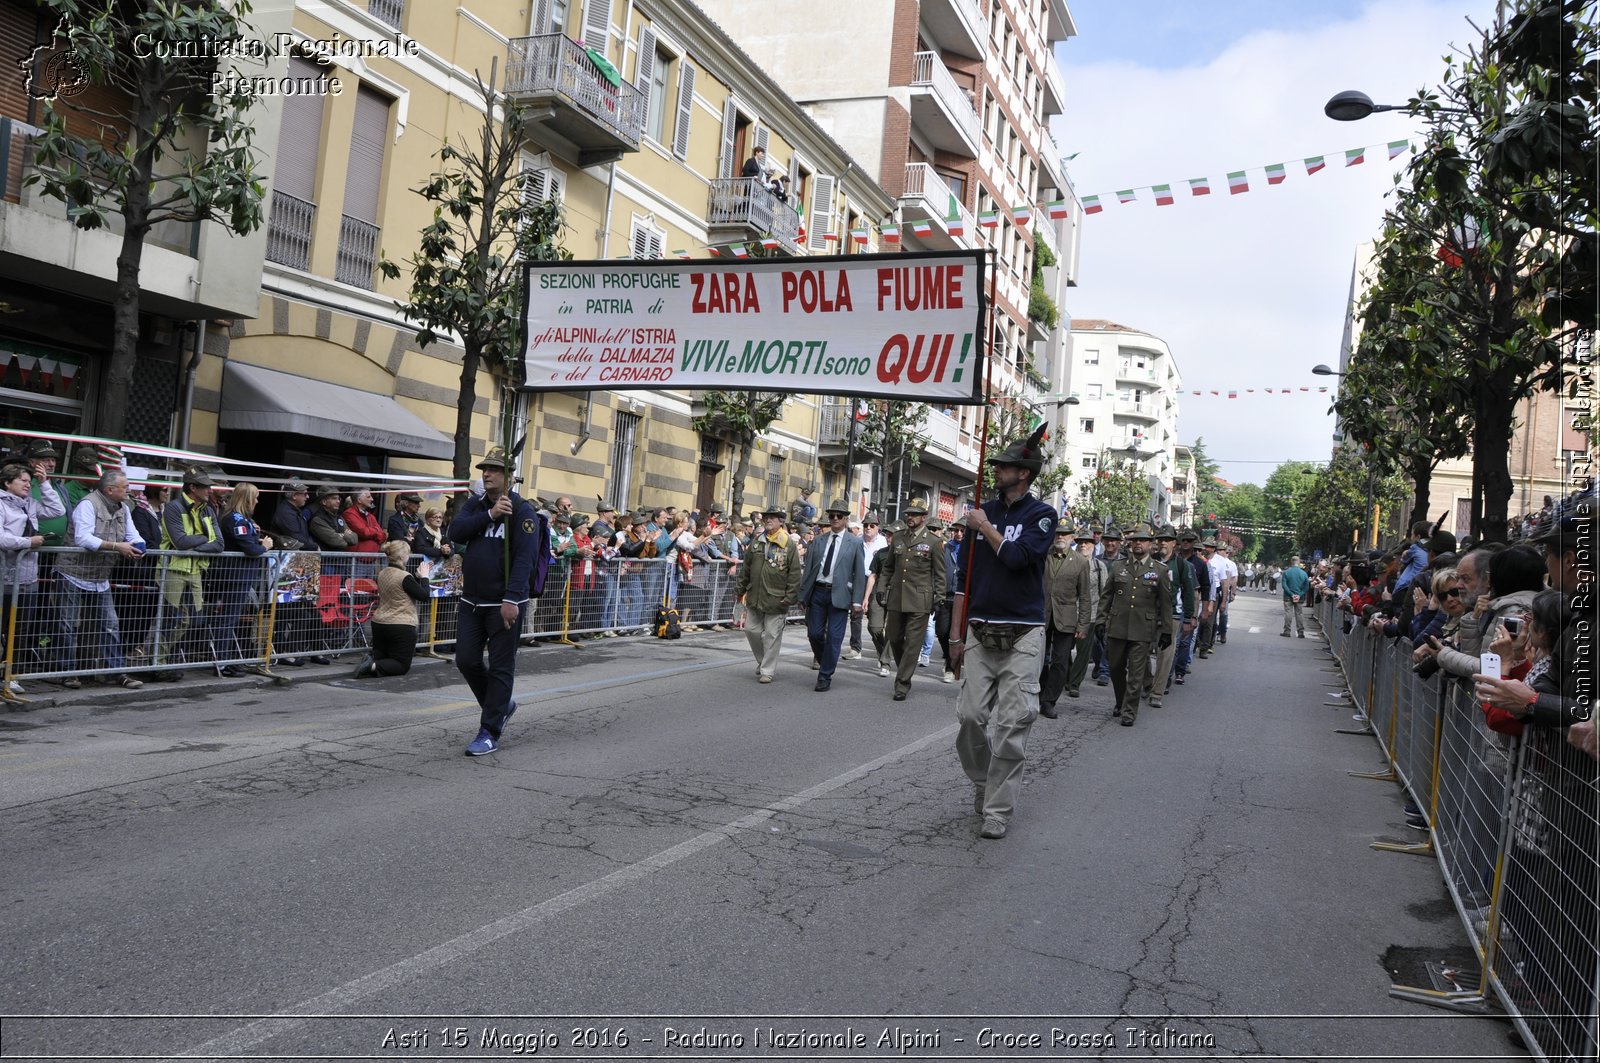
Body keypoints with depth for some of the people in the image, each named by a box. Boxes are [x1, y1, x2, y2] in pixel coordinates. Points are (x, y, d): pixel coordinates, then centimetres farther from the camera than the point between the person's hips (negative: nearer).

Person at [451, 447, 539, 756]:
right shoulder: (475, 504, 10)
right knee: (466, 661, 8)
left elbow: (524, 557, -17)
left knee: (500, 668, 0)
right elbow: (455, 533, -7)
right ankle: (502, 705, 30)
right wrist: (489, 514, -17)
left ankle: (490, 732, 7)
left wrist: (511, 599, -25)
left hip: (504, 604, -6)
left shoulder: (522, 511, -9)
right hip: (471, 601, 6)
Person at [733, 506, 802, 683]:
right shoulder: (756, 542, 9)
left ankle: (767, 671, 10)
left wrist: (790, 597, -12)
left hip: (776, 600, -5)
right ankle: (762, 661, 32)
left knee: (772, 635, 0)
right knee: (751, 630, 11)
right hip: (754, 598, 5)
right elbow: (746, 568, 14)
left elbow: (795, 573, -8)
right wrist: (739, 590, 12)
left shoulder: (789, 544, -6)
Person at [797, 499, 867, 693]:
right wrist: (803, 594, 5)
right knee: (814, 633, 5)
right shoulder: (818, 540, 10)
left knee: (834, 637, -2)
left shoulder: (855, 543, 1)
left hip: (839, 594, -3)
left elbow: (860, 573, -1)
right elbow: (808, 567, 10)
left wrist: (857, 601, -7)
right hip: (818, 591, 3)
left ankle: (825, 676, 7)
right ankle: (824, 662, 31)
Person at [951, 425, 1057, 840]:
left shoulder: (1041, 514, 0)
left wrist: (986, 527, -3)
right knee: (970, 718, 1)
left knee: (1012, 725, -5)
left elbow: (1016, 557, -19)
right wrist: (957, 635, 12)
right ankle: (982, 783, 26)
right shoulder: (981, 512, 12)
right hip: (980, 633, 4)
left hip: (1022, 636, -4)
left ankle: (998, 810, 3)